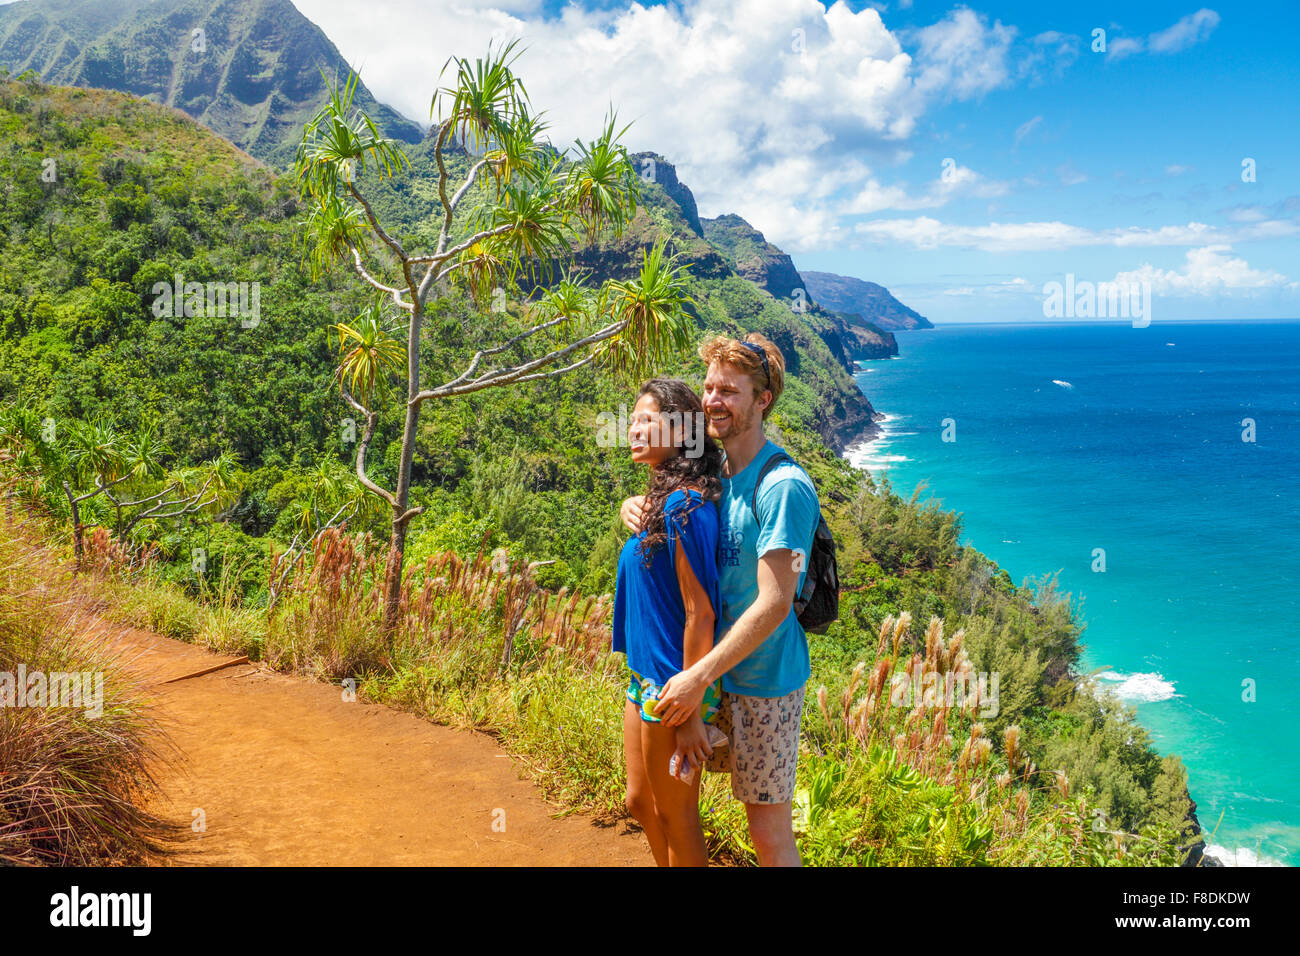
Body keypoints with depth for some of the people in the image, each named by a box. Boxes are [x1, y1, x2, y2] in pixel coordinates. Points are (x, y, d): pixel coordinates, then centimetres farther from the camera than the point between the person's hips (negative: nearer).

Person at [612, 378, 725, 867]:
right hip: (646, 677, 10)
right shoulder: (661, 498, 8)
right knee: (641, 801, 22)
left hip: (675, 685, -10)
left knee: (676, 815, 8)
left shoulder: (684, 506, -22)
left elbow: (700, 613, -22)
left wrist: (691, 712, -21)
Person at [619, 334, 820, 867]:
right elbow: (669, 501, 21)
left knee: (770, 832, 4)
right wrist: (635, 505, -5)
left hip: (764, 678, -7)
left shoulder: (783, 488, -20)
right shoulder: (713, 471, 5)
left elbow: (773, 604, -24)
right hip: (721, 669, 7)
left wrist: (699, 676, -24)